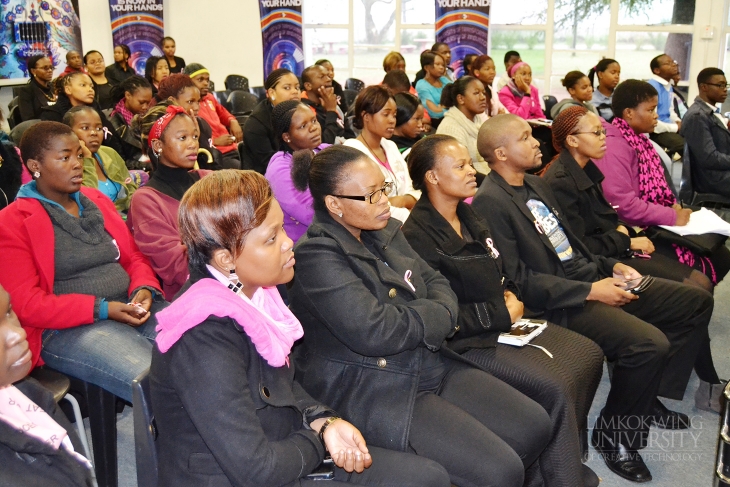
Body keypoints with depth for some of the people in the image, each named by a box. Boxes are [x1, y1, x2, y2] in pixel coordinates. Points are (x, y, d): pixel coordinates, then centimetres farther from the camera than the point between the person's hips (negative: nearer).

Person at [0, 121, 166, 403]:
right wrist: (101, 309, -17)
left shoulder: (97, 200, 18)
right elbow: (25, 304, -8)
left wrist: (144, 289, -4)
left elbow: (134, 257, 20)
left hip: (132, 308, 6)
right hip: (67, 329, -6)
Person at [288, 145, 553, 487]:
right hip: (369, 393, -8)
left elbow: (434, 281, 13)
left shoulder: (385, 231, 6)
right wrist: (438, 316, -11)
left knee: (534, 426, 4)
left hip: (432, 364, 9)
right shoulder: (316, 256, -19)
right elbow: (374, 332, -27)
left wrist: (442, 312, -12)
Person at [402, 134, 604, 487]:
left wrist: (511, 296, 0)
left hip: (504, 322, 10)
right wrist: (500, 313, -16)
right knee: (555, 388, -21)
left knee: (588, 354, 6)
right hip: (466, 343, -10)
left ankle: (568, 454, 20)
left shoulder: (469, 216, 9)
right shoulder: (418, 237, -19)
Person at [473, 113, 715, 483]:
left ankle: (649, 397, 19)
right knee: (650, 343, -29)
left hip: (593, 278, 10)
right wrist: (590, 290, -19)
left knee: (696, 301, 8)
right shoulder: (490, 203, -15)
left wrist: (611, 266, 7)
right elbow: (515, 279, -20)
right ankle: (614, 435, -3)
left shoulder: (536, 184, 15)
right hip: (560, 303, -10)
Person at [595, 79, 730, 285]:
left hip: (655, 224, 10)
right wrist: (671, 217, -19)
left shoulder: (639, 140, 12)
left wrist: (674, 207, 0)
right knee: (699, 272, -12)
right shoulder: (615, 147, -19)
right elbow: (622, 204, -28)